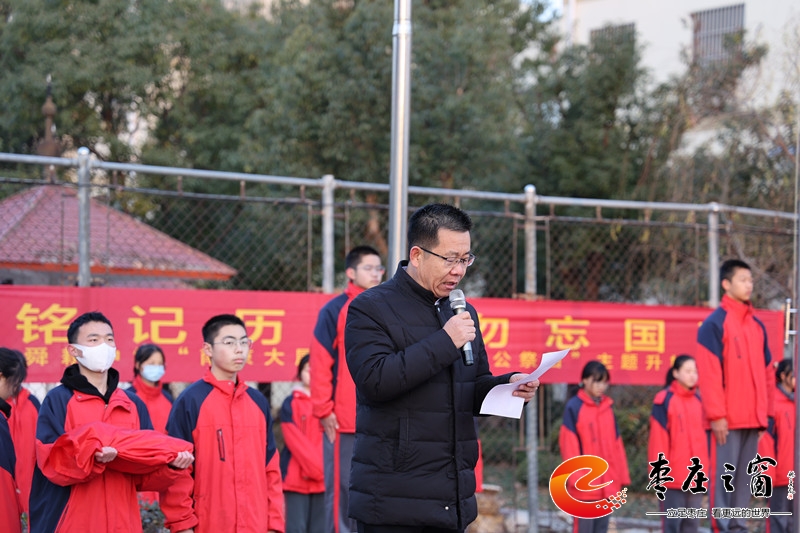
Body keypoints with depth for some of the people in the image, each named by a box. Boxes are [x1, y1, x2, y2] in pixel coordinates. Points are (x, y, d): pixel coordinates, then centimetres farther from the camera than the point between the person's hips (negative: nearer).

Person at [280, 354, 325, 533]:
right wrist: (317, 468, -13)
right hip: (296, 477, -3)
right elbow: (295, 441, -7)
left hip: (323, 480, 3)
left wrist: (325, 469, -9)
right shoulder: (291, 404, 1)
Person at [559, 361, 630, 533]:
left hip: (608, 484, 6)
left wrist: (621, 475, 12)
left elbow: (616, 443, 15)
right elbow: (569, 443, -9)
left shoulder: (607, 407, 13)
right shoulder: (573, 407, -6)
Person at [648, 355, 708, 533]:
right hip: (673, 475, -6)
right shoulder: (664, 400, -6)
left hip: (696, 476, 6)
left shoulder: (698, 400, 12)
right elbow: (658, 438, -7)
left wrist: (704, 466, 15)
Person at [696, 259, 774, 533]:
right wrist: (716, 414, -16)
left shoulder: (757, 326, 16)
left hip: (753, 418, 7)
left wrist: (765, 411, 14)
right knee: (723, 474, -5)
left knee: (745, 475, 8)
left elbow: (767, 371, 20)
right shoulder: (714, 323, -6)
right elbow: (709, 372, -11)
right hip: (727, 418, -7)